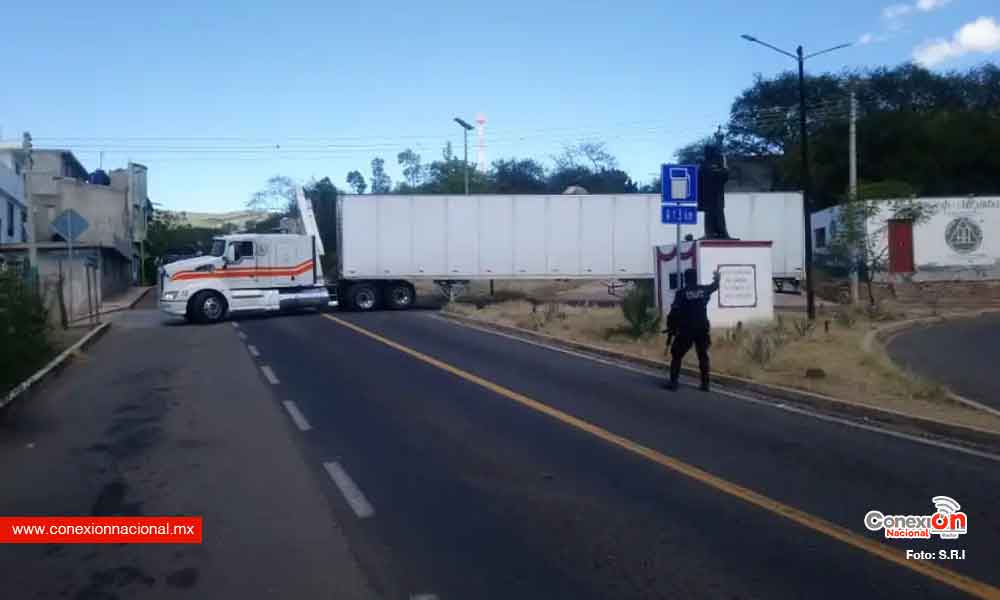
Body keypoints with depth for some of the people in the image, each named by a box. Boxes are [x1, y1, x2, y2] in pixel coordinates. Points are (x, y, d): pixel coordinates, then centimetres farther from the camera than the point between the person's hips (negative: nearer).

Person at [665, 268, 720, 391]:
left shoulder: (681, 293, -7)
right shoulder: (704, 290, 4)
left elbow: (674, 312, -10)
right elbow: (714, 286, 28)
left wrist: (670, 328, -1)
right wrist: (717, 278, 51)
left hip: (685, 330, -3)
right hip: (702, 330, 3)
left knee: (676, 356, 6)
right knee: (703, 356, 14)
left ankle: (673, 382, -1)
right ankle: (705, 383, 10)